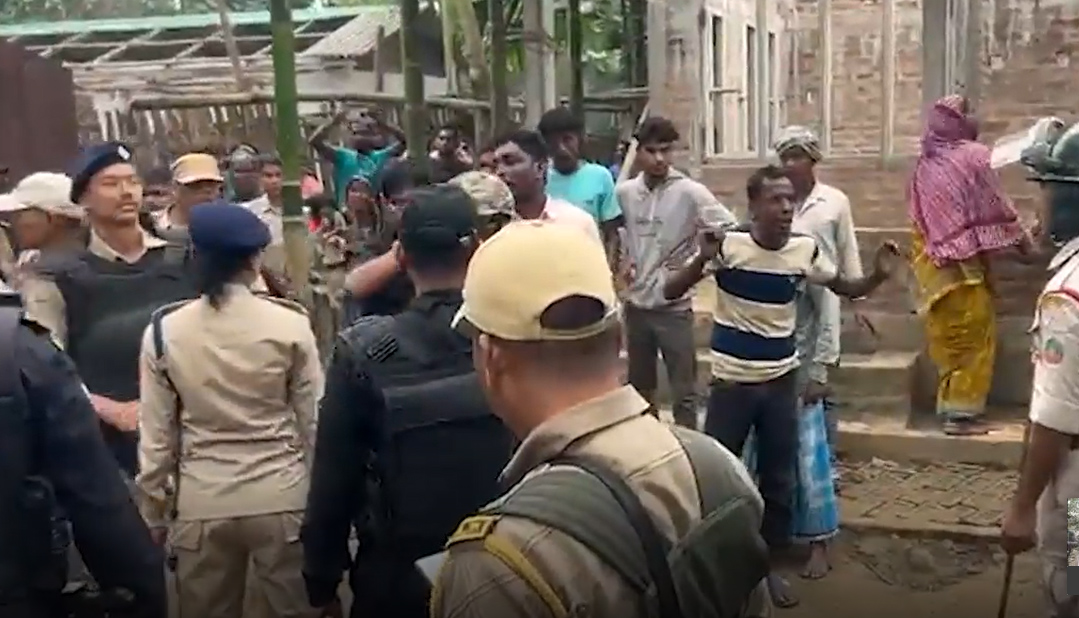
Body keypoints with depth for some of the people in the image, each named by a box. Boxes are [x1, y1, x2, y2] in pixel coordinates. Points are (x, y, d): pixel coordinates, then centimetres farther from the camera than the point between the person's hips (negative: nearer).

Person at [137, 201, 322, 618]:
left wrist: (152, 511, 12)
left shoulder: (164, 331, -6)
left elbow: (156, 433, 0)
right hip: (282, 497, -1)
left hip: (201, 503, 2)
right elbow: (314, 420, -3)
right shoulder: (290, 324, -10)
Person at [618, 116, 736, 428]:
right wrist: (624, 260, 5)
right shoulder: (624, 192, 1)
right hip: (636, 303, 4)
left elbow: (730, 230, -14)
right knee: (640, 388, 18)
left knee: (683, 392, 3)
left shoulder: (690, 192, -13)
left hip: (674, 305, -4)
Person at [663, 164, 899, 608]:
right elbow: (670, 292, -17)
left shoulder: (805, 250, -5)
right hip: (732, 381, -3)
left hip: (782, 381, 3)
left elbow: (845, 288, 11)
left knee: (779, 479, 12)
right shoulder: (727, 244, -15)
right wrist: (702, 260, -35)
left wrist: (878, 276, -11)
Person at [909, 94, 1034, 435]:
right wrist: (1022, 239, 8)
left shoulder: (925, 163, 9)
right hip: (964, 261, -6)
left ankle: (948, 405, 18)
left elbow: (921, 217, 10)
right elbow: (996, 207, -4)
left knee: (947, 337, 13)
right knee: (974, 336, 1)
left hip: (932, 260, 6)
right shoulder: (973, 155, -8)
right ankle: (963, 411, 1)